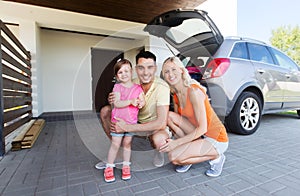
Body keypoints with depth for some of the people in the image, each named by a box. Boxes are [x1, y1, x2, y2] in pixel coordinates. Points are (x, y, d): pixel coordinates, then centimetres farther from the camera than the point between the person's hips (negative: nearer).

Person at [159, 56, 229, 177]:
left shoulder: (194, 91, -24)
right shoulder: (176, 94, 1)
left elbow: (202, 128, -25)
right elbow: (177, 120, 7)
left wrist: (176, 142, -23)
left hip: (216, 139, -7)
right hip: (199, 134, 7)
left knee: (174, 157, -21)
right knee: (170, 116, -12)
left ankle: (215, 156, 1)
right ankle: (189, 149, 3)